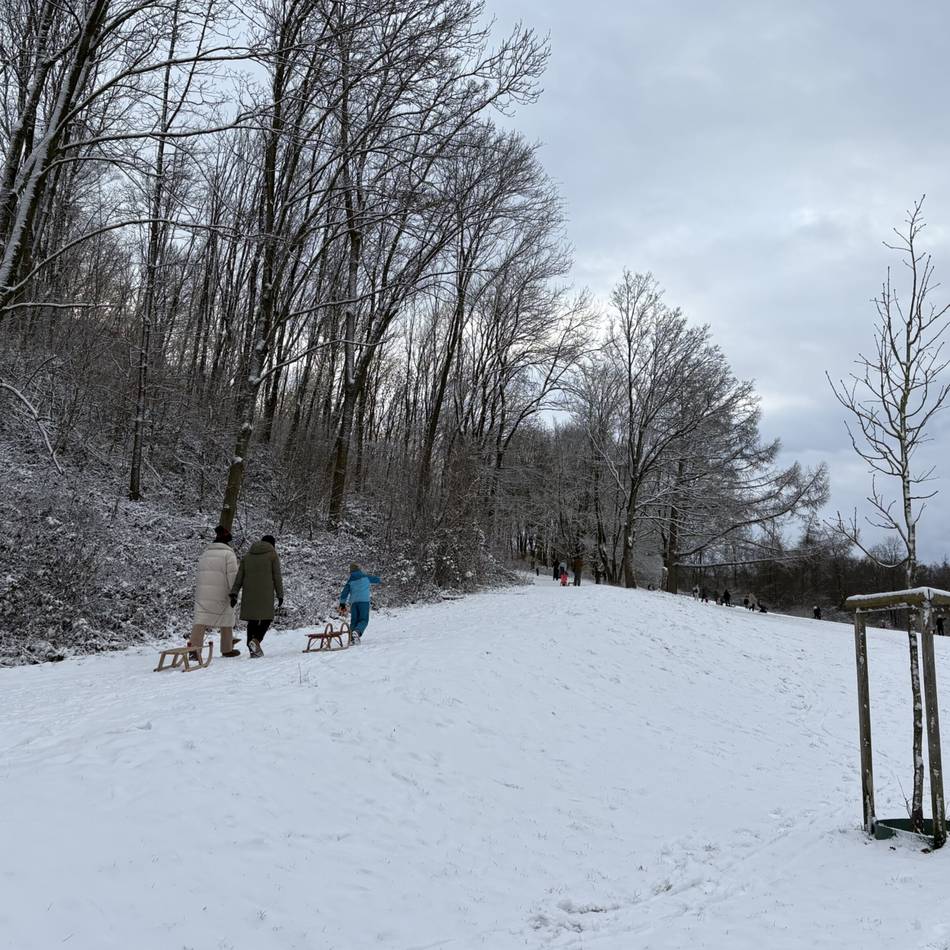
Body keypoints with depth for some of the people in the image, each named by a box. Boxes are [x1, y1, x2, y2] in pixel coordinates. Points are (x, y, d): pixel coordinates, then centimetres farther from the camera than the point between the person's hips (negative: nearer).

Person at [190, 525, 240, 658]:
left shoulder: (204, 553, 15)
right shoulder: (228, 554, -5)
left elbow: (202, 574, 17)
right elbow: (232, 575, -11)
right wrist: (233, 592, -4)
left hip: (202, 594, 4)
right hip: (221, 594, -4)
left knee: (201, 619, -3)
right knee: (226, 622, 10)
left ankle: (194, 646, -19)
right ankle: (227, 649, 19)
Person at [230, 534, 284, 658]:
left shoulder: (247, 556, 16)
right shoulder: (272, 555, 4)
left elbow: (239, 576, 9)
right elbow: (277, 577, 0)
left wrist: (234, 593, 5)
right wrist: (280, 595, 2)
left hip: (249, 594, 4)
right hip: (266, 594, -4)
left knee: (252, 620, 10)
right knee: (266, 618, 5)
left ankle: (253, 650, 8)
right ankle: (256, 640, -19)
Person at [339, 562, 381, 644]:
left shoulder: (350, 581, 12)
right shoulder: (366, 577, 8)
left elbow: (344, 593, 10)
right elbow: (376, 579, 24)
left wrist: (342, 604, 16)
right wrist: (380, 581, 47)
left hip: (353, 602, 3)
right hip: (364, 600, -3)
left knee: (354, 620, 11)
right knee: (364, 620, -5)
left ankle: (352, 638, 0)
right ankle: (357, 631, -32)